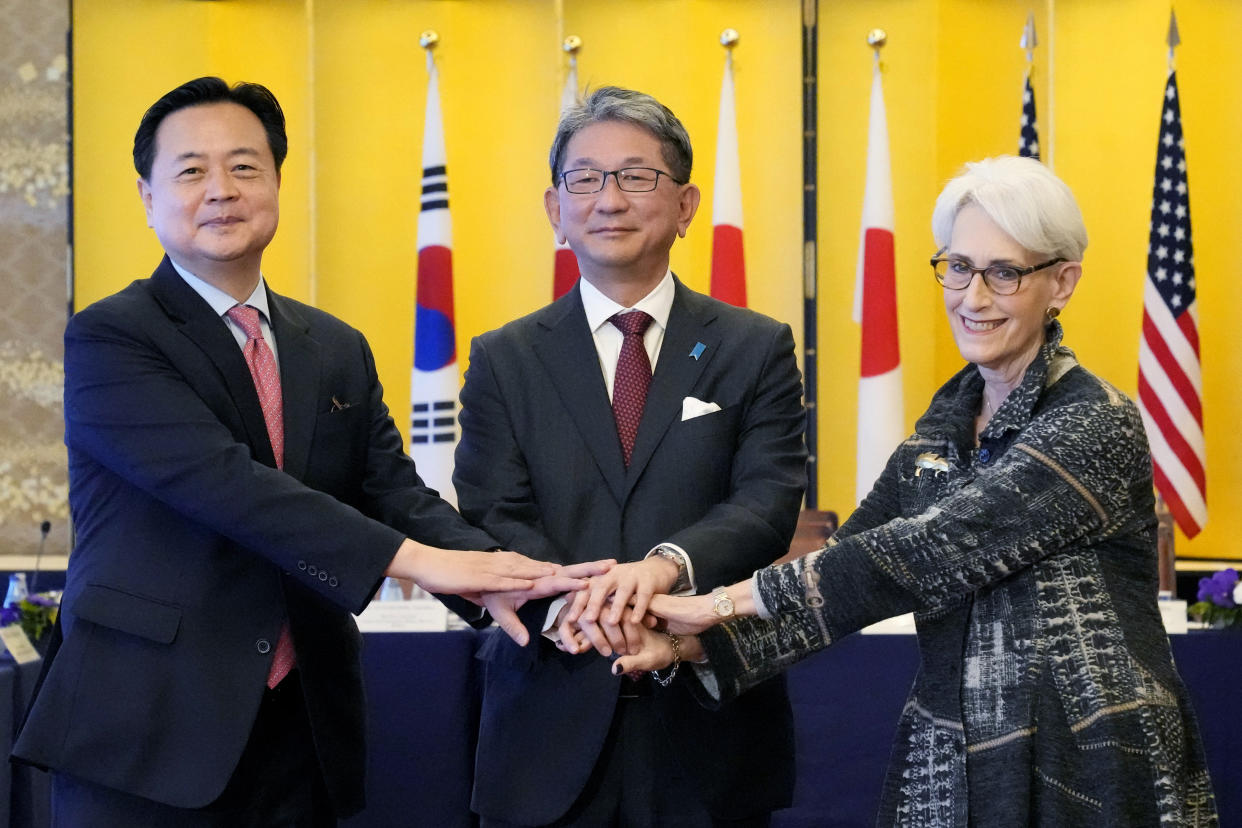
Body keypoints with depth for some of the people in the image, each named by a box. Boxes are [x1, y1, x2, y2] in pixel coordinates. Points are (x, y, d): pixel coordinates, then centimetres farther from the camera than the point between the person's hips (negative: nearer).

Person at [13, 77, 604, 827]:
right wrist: (414, 557, -25)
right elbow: (225, 484, -19)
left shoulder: (339, 351, 14)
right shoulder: (109, 341, -6)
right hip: (149, 735, -5)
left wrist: (491, 574, -17)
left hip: (303, 730, 5)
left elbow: (393, 491, 5)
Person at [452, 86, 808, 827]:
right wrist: (568, 603, -25)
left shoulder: (757, 350, 4)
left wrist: (668, 564, -28)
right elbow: (493, 521, -4)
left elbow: (770, 503, -8)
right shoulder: (504, 361, 6)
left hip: (709, 728, 0)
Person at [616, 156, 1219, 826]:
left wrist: (731, 600, -21)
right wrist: (697, 641, -13)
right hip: (946, 767, 6)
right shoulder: (946, 420, 7)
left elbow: (932, 551, -22)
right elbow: (850, 555, 1)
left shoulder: (1097, 425, -16)